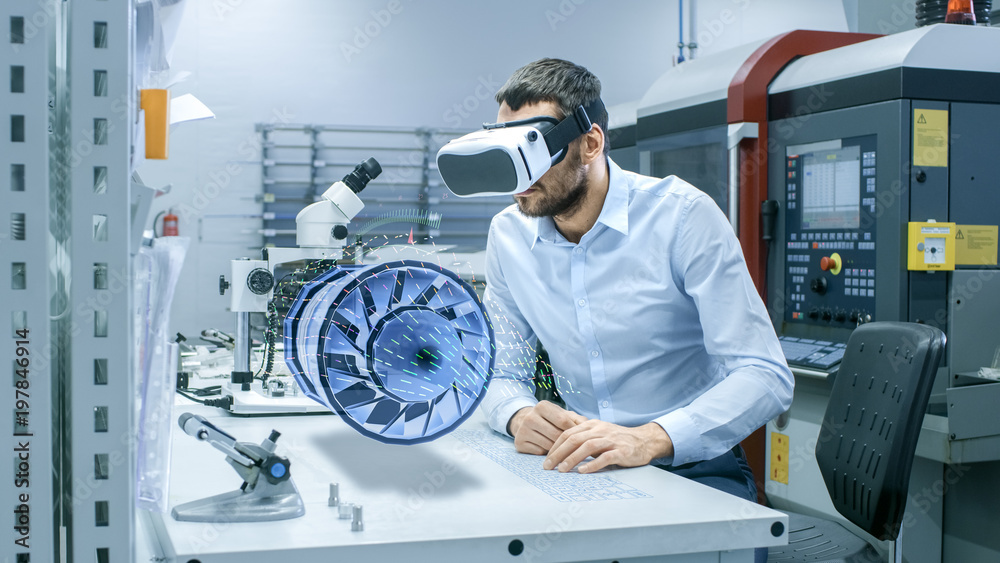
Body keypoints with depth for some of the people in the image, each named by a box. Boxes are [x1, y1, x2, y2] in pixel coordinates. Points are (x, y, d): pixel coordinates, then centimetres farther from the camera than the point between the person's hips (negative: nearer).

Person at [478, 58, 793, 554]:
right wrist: (519, 416, -18)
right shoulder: (508, 234, 1)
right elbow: (503, 376, 8)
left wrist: (649, 439, -36)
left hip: (695, 468, -4)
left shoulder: (683, 215, -14)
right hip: (581, 468, 4)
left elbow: (765, 376, -19)